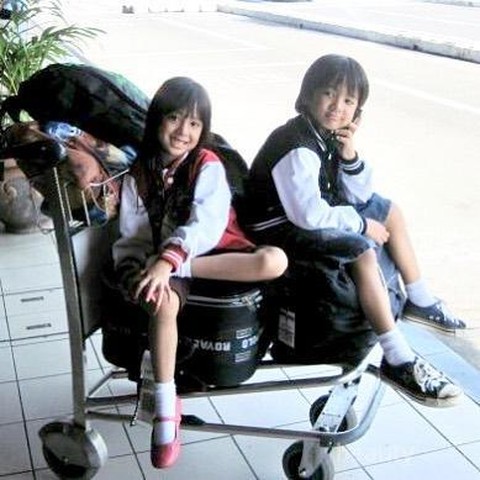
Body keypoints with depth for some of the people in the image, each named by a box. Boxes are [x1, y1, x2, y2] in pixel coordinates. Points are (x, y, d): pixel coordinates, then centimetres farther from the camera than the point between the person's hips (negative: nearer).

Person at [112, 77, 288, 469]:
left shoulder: (208, 166, -3)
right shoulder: (139, 172, 6)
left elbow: (206, 223, -20)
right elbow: (132, 237, 2)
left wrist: (169, 261, -36)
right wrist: (143, 273, -19)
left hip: (213, 254, -1)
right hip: (161, 262, 1)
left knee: (274, 261, -30)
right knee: (164, 303, -35)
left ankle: (177, 295, -24)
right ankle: (166, 408, -24)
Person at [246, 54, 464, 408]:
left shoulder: (330, 136, 2)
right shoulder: (297, 147, -25)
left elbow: (359, 196, 5)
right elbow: (309, 214, -34)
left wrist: (349, 153, -12)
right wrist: (362, 225, -20)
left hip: (312, 218, 10)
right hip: (283, 229, -10)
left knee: (389, 211, 16)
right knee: (362, 252, -30)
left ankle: (420, 300, 26)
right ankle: (398, 362, -24)